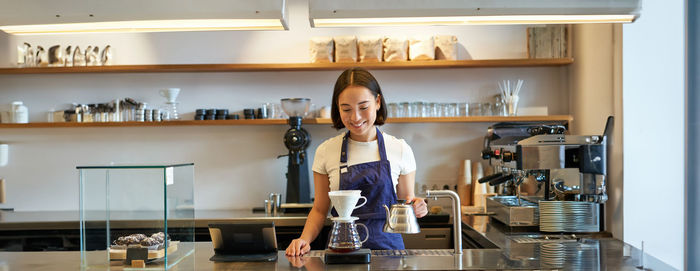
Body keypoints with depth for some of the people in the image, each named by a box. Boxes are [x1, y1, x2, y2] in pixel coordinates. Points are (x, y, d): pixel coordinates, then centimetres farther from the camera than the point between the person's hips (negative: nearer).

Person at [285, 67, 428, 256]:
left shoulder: (400, 150, 2)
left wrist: (416, 208, -11)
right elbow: (320, 209, 10)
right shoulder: (326, 152, 4)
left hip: (387, 245, 1)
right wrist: (305, 239, -7)